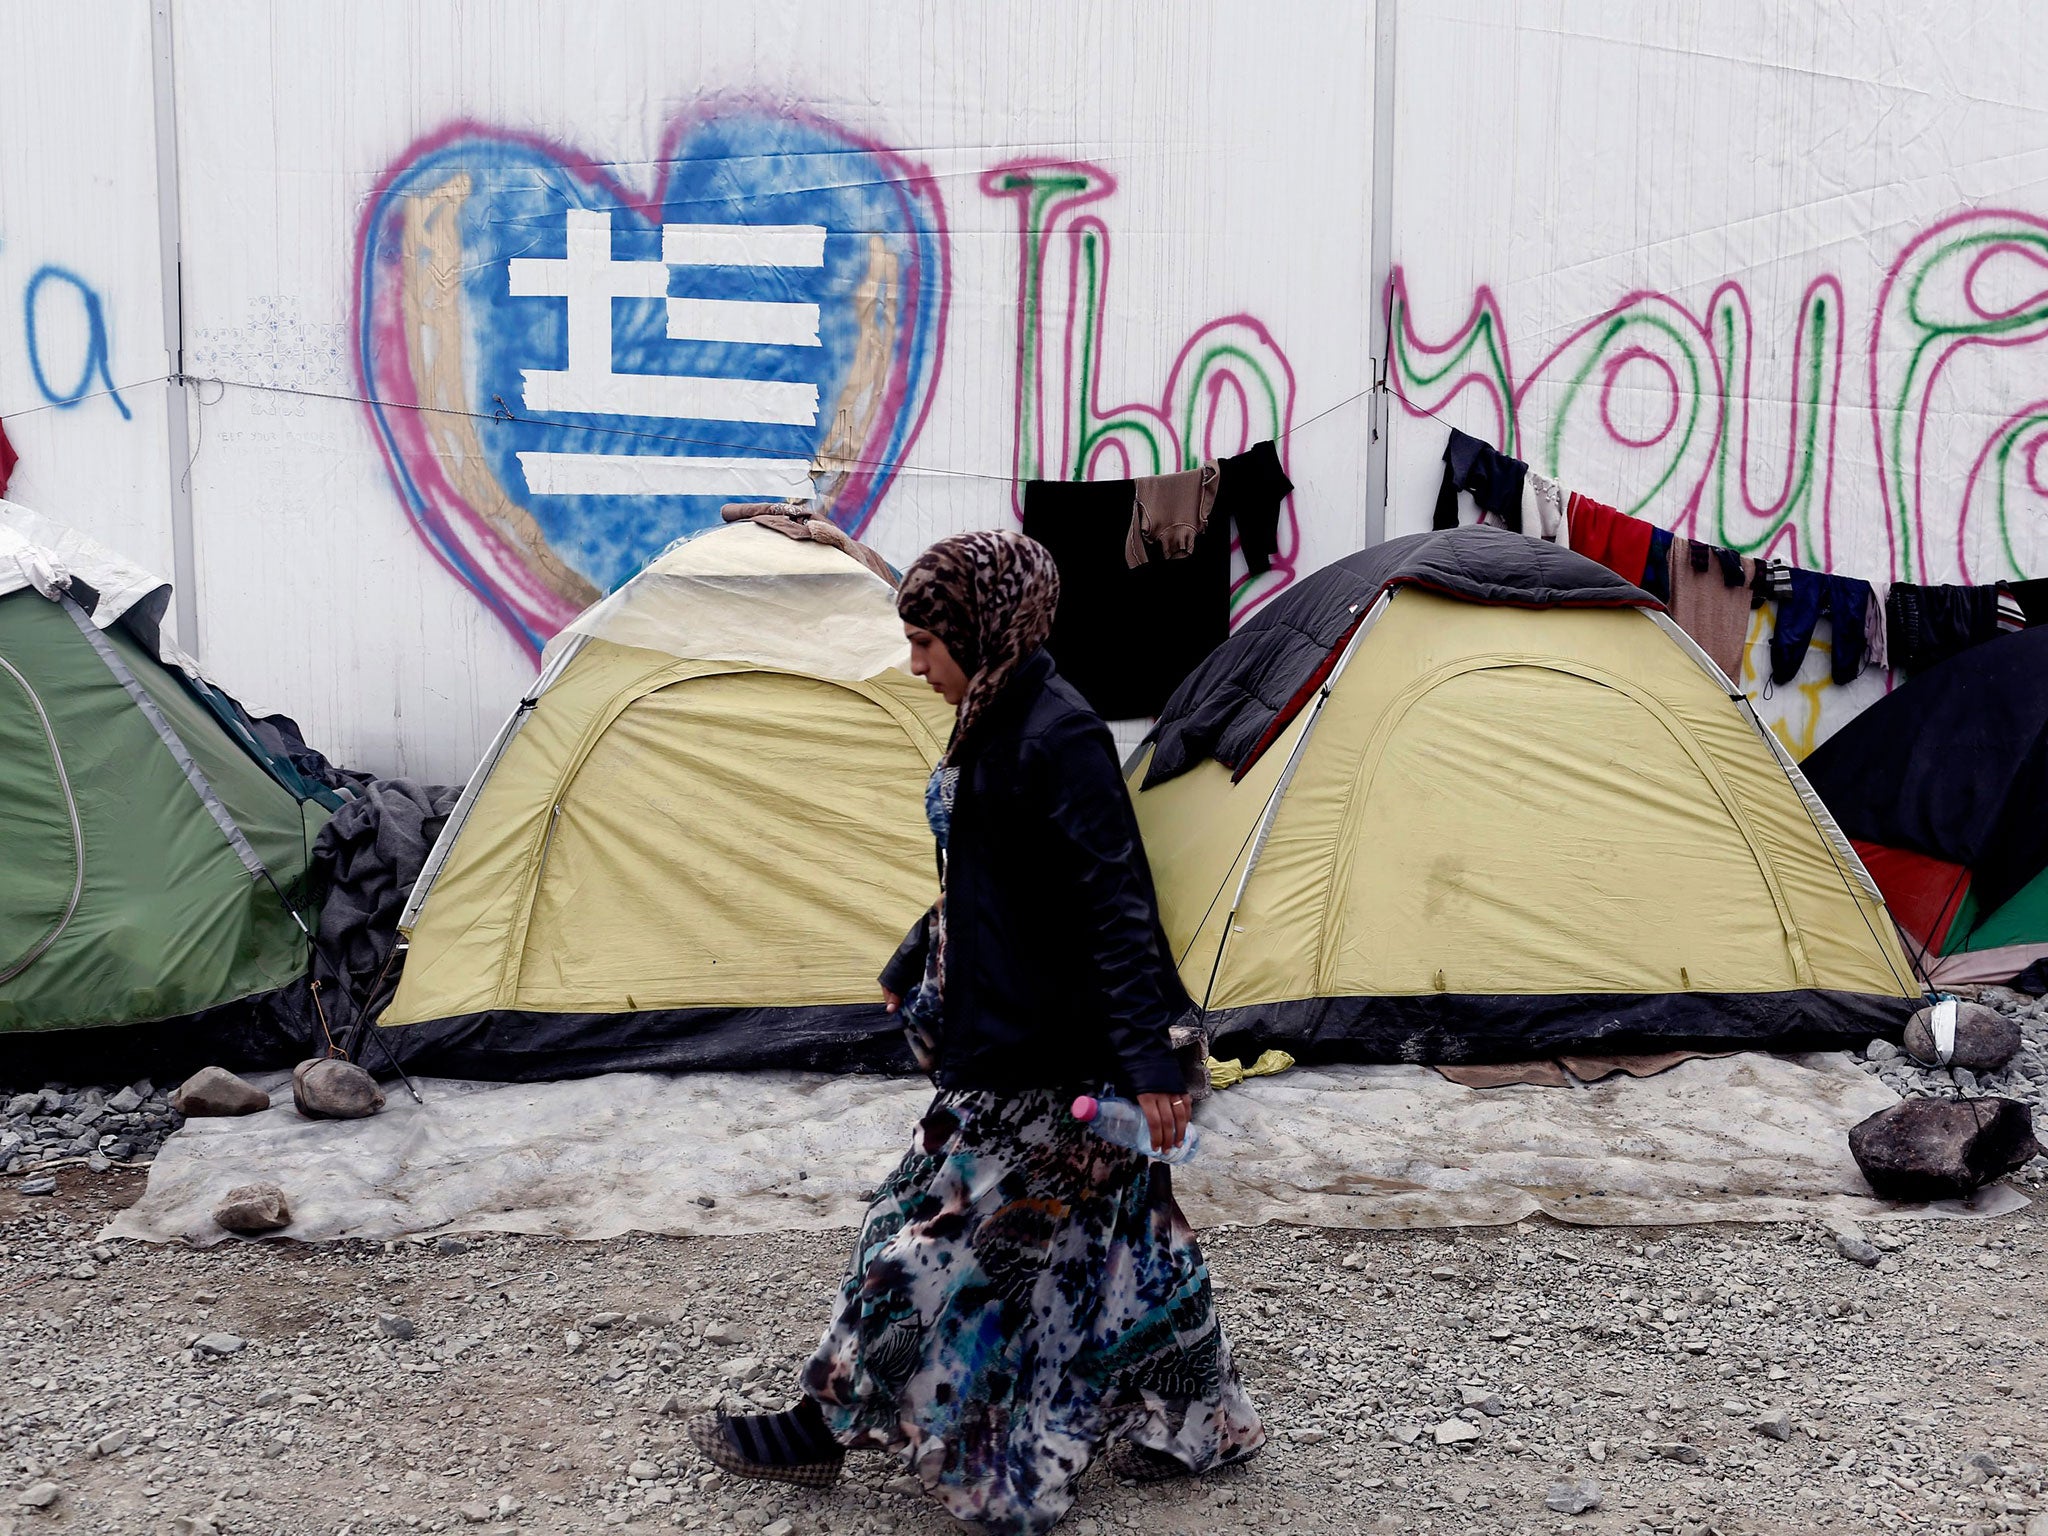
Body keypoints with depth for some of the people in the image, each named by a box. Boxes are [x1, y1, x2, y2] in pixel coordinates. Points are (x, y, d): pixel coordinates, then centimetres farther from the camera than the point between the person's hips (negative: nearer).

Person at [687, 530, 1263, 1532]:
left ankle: (824, 1429, 16)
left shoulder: (1056, 738, -21)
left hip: (1036, 1058, -10)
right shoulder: (996, 727, 9)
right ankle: (1192, 1425, 29)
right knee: (1103, 1235, 17)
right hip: (1004, 1037, 10)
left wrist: (1149, 1061, -27)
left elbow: (1115, 905, -24)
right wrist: (910, 973, 29)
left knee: (938, 1234, 3)